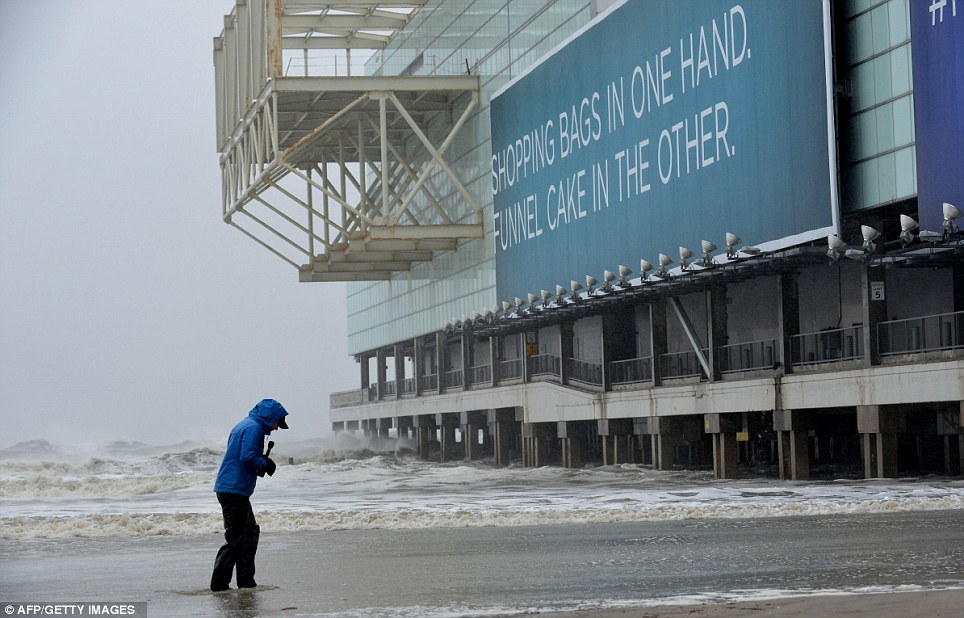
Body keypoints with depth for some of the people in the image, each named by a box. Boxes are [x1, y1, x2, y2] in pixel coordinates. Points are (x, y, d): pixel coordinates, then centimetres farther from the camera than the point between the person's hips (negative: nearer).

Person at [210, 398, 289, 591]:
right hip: (234, 489, -11)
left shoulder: (245, 425, 21)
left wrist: (263, 464, 11)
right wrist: (265, 464, -5)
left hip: (229, 488, 11)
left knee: (250, 532, 16)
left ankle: (246, 581, 18)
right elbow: (248, 457, -22)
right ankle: (219, 582, -9)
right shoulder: (254, 428, -12)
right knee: (235, 537, -8)